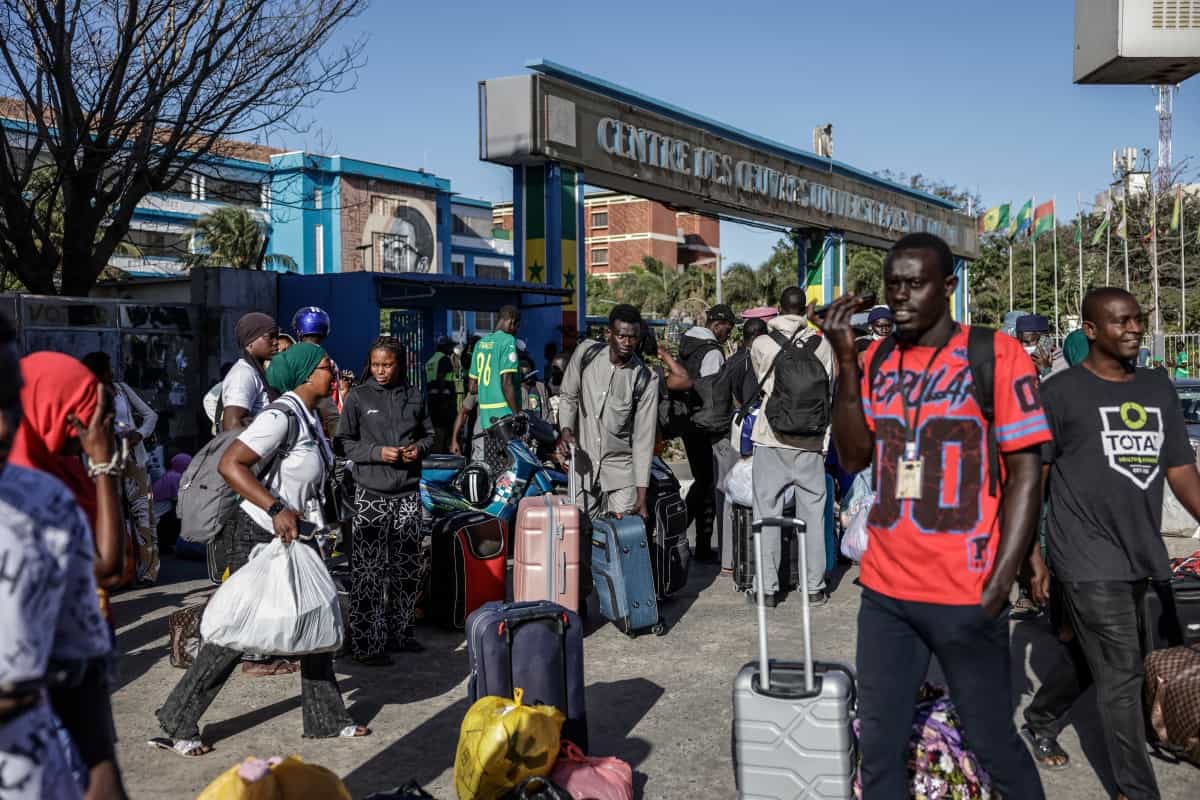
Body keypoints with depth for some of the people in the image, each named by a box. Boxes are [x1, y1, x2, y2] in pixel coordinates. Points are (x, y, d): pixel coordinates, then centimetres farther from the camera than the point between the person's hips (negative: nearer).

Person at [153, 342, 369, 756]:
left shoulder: (309, 416, 7)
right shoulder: (282, 416, -21)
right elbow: (230, 464, -28)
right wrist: (276, 510, -32)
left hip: (294, 535, 9)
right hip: (262, 534, -9)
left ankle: (326, 718, 21)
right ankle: (177, 723, 14)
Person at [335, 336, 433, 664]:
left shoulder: (414, 396, 10)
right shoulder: (358, 398, -1)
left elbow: (428, 433, 20)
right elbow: (344, 441, -2)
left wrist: (420, 448, -2)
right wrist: (378, 452, -14)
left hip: (408, 493, 4)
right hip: (372, 494, -4)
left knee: (408, 568, 11)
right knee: (368, 571, -6)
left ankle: (400, 633, 26)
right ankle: (366, 644, 1)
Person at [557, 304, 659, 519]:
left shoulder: (646, 380, -11)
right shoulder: (586, 353, -4)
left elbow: (644, 438, -11)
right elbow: (568, 396, 10)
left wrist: (641, 495, -13)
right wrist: (566, 429, -11)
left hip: (622, 470, -2)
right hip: (583, 467, 2)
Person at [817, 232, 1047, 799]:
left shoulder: (996, 355, -7)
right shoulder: (876, 361, 7)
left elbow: (1025, 472, -8)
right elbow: (854, 457, -1)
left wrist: (999, 584, -14)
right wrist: (845, 360, -9)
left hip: (965, 595, -4)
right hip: (884, 590, 4)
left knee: (992, 743, 8)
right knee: (879, 745, 11)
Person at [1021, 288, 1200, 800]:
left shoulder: (1158, 388, 11)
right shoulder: (1061, 392, -6)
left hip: (1141, 556, 6)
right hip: (1088, 561, -6)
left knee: (1094, 661, 19)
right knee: (1121, 677, 0)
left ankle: (1040, 720, 43)